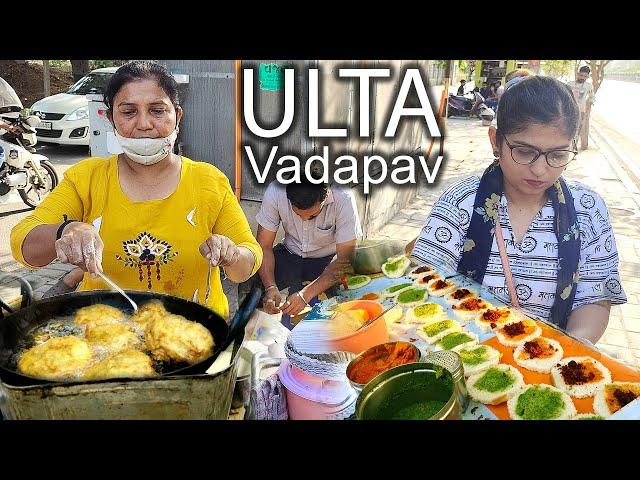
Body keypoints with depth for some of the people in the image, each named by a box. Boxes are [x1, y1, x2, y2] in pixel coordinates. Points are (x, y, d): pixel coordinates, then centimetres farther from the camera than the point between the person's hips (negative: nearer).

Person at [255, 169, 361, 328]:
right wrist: (270, 287, -32)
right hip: (291, 254, 2)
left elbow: (345, 257, -26)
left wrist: (306, 294, -34)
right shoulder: (275, 192, -23)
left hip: (330, 259, -1)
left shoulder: (343, 199, -29)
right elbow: (264, 246, -16)